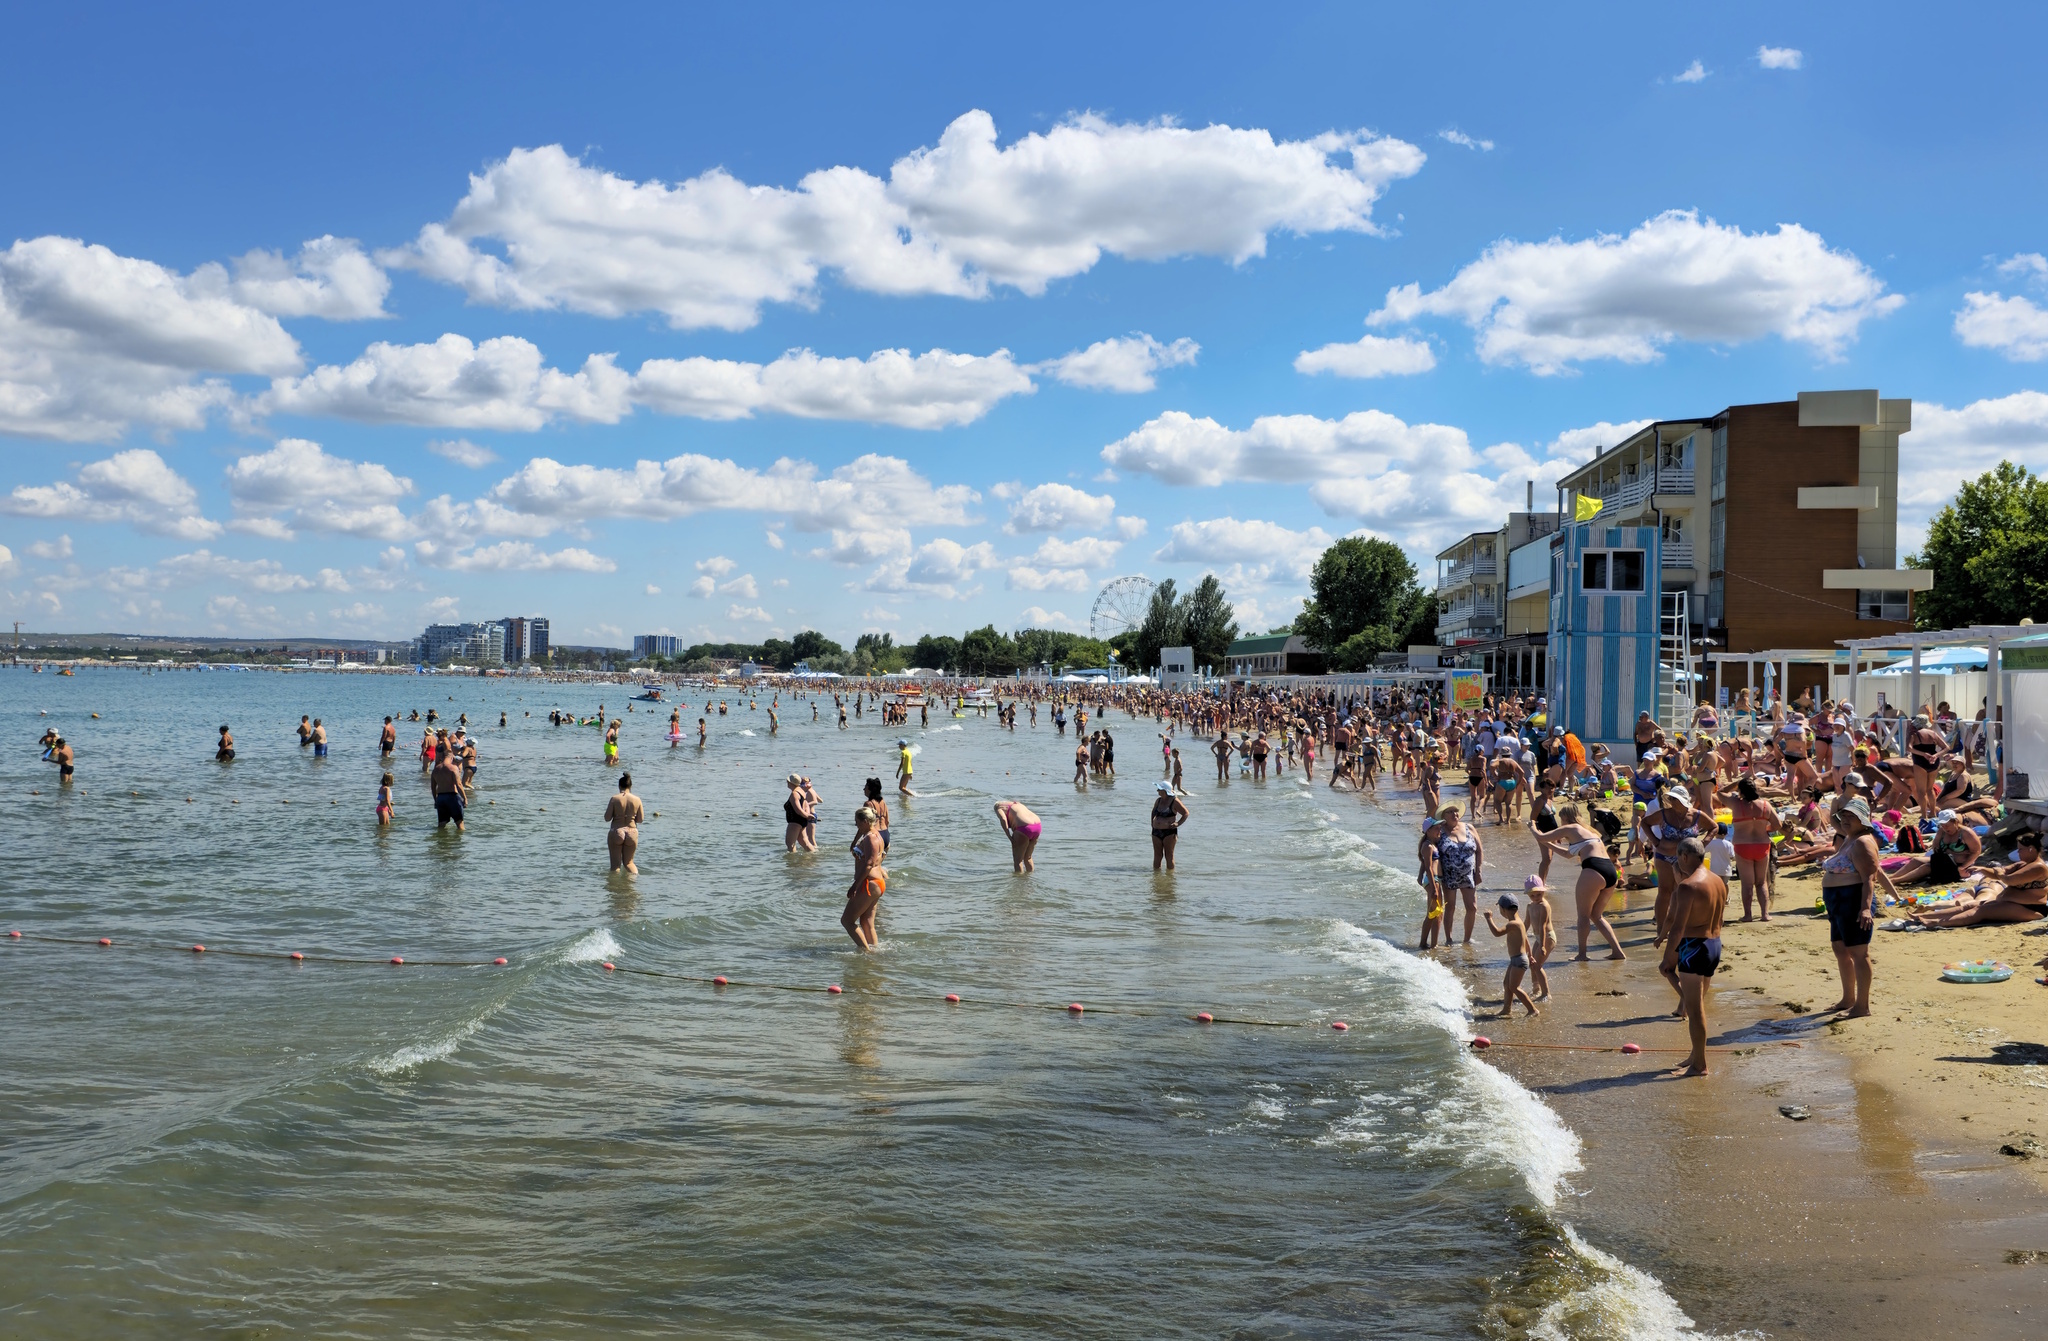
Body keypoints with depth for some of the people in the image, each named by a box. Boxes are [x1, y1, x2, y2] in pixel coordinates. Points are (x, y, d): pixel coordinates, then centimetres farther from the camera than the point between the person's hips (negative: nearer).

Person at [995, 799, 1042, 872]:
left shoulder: (999, 809, 10)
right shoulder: (1017, 804, 33)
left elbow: (1003, 819, -13)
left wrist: (1010, 837, -11)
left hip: (1024, 828, -8)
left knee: (1017, 860, 5)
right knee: (1027, 857, 24)